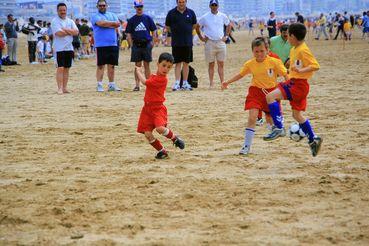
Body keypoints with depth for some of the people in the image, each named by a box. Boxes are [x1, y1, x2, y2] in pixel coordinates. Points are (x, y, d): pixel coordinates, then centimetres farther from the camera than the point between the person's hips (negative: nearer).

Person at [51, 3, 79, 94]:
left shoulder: (70, 21, 13)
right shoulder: (55, 21, -3)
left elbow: (76, 32, -2)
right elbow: (59, 33, -18)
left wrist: (65, 29, -11)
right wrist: (70, 32, -6)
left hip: (69, 48, 5)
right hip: (59, 48, -5)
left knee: (67, 68, 7)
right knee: (60, 68, -9)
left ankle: (65, 88, 11)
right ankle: (60, 88, -8)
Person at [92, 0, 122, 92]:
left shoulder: (112, 15, 17)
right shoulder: (95, 16, 3)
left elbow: (118, 24, 1)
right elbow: (101, 23, -17)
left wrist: (106, 24, -8)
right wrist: (112, 23, -6)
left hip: (113, 44, 5)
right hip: (101, 45, -5)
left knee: (111, 65, 7)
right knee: (101, 65, -5)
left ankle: (111, 85, 13)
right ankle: (99, 85, -3)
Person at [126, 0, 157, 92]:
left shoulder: (148, 18, 6)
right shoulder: (131, 20, 5)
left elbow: (154, 31, 9)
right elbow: (128, 34, 5)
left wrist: (152, 42, -2)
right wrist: (132, 46, -4)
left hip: (146, 44, 0)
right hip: (136, 45, 0)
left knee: (147, 65, 3)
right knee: (137, 66, 3)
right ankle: (137, 85, 4)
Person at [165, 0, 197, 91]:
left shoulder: (191, 12, 5)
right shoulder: (171, 13, -1)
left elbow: (194, 25, 18)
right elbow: (167, 26, 8)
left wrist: (187, 32, 12)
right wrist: (175, 33, 6)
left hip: (188, 42, 2)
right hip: (176, 43, -2)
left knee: (186, 63, 6)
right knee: (178, 63, -3)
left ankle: (185, 83, 12)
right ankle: (177, 83, -3)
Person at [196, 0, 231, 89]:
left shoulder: (223, 16, 6)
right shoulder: (204, 17, 0)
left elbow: (228, 25, 19)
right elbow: (197, 27, 10)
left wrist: (226, 36, 10)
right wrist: (201, 37, 3)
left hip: (221, 42, 2)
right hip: (209, 43, -2)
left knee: (221, 64, 2)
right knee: (211, 64, 1)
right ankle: (211, 84, 4)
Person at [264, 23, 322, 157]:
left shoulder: (303, 50, -17)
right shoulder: (294, 49, 13)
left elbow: (315, 66, -25)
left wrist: (301, 70, -34)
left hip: (299, 84, -10)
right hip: (294, 82, 10)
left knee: (270, 96, -21)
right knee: (297, 114, 18)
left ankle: (279, 128, -21)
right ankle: (313, 139, 25)